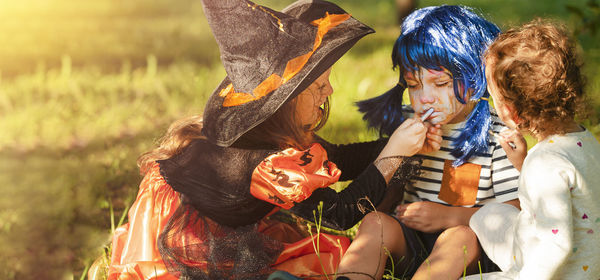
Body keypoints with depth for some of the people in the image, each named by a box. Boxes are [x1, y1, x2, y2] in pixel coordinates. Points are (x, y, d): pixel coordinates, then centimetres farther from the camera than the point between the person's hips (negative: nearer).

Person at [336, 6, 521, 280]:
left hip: (470, 248, -3)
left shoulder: (497, 133, -2)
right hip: (407, 244, 3)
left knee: (462, 236, -34)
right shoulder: (406, 123, 9)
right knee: (376, 221, -25)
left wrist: (448, 216, -18)